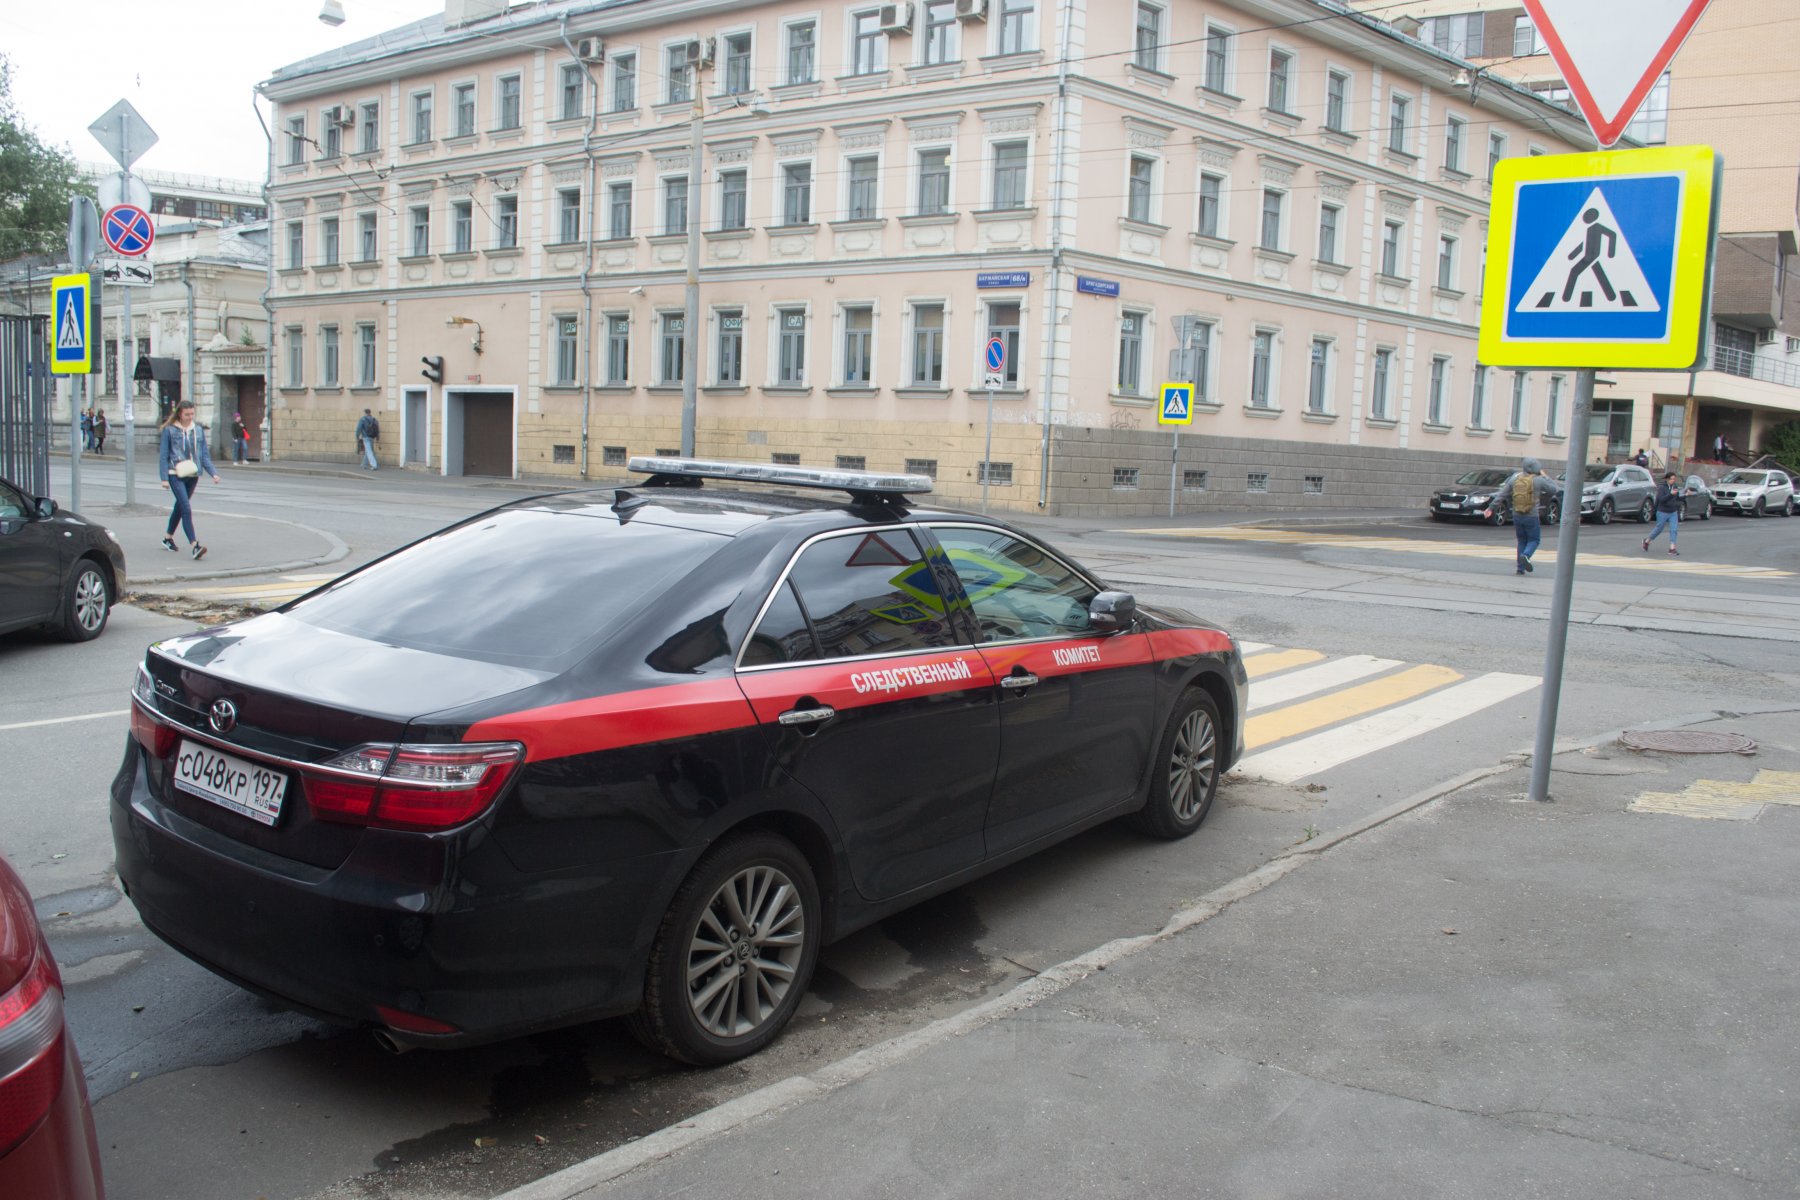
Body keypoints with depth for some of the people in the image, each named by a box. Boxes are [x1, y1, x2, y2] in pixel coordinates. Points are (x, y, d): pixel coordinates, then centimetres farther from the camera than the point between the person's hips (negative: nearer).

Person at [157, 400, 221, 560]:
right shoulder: (169, 430, -3)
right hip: (176, 475, -5)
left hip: (193, 475, 5)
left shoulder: (198, 431, 9)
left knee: (180, 507, 18)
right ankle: (194, 545, -22)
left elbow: (204, 455, 11)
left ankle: (168, 538, 37)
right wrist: (164, 478, -9)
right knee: (186, 508, -16)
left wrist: (213, 473, -2)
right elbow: (163, 455, -2)